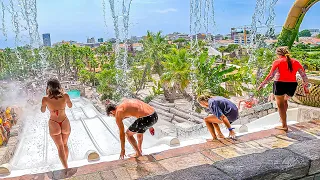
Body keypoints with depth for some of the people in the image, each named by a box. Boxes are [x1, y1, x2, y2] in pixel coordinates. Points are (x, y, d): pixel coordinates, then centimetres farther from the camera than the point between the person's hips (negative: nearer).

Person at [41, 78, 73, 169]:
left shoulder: (45, 99, -16)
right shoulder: (65, 96, -14)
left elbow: (43, 110, 4)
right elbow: (70, 105, 7)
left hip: (54, 125, -1)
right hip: (65, 123, 2)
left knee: (60, 147, 14)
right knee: (65, 144, 25)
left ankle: (66, 168, 14)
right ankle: (65, 163, 42)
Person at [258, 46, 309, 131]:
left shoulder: (277, 62, -3)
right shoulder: (296, 62, 10)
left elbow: (271, 75, -12)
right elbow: (304, 75, 10)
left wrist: (262, 84, -6)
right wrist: (306, 87, 19)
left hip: (280, 84, -5)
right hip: (292, 85, 5)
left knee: (280, 104, 8)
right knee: (285, 100, 30)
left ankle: (284, 125, 12)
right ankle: (283, 118, 40)